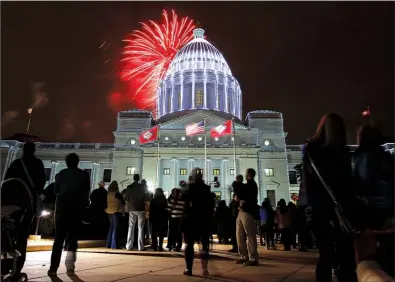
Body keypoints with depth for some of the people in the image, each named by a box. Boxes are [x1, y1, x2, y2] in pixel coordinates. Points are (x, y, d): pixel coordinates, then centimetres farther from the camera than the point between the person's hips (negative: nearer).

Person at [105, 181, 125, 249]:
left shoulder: (108, 194, 5)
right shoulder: (117, 194, -13)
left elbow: (106, 202, 12)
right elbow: (123, 202, -8)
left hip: (109, 211, 7)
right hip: (117, 211, -7)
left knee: (111, 227, 15)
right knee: (116, 227, -3)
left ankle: (108, 244, 17)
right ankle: (114, 245, -5)